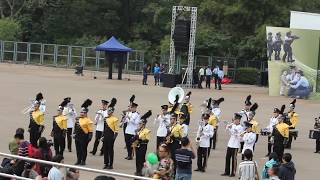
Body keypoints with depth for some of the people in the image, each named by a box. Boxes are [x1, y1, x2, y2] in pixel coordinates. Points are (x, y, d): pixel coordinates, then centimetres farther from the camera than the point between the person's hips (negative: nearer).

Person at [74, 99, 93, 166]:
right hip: (78, 136, 7)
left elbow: (90, 129, -10)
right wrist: (75, 134, 17)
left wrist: (90, 136, -15)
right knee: (78, 148, 9)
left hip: (84, 136, -7)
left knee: (83, 149, -1)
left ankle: (83, 161, 6)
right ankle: (78, 160, 17)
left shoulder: (88, 120, -9)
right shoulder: (78, 119, 12)